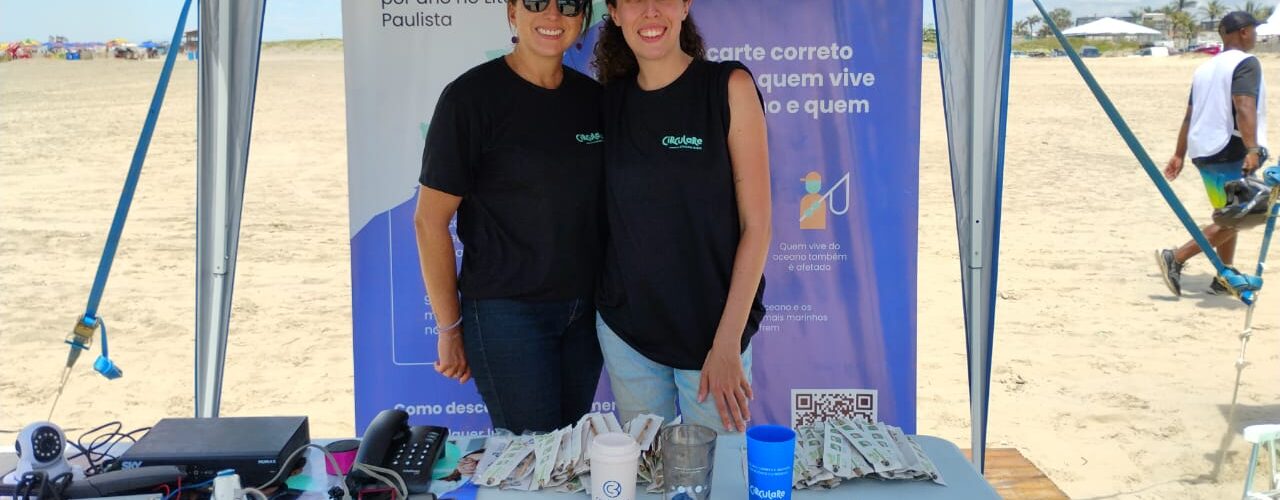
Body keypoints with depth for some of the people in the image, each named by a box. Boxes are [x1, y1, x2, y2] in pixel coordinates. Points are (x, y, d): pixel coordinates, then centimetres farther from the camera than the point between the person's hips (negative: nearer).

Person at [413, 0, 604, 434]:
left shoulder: (593, 98, 5)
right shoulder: (471, 96, -11)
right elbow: (430, 220, -9)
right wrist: (449, 328, -8)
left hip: (584, 311, 5)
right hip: (506, 311, -5)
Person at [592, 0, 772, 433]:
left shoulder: (729, 87, -9)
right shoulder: (610, 99, 2)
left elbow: (756, 223, -10)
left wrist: (727, 342, -15)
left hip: (712, 329, -3)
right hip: (624, 328, 3)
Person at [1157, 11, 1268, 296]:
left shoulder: (1205, 68, 16)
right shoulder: (1246, 63, -9)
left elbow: (1190, 116, 17)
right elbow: (1243, 108, -24)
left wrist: (1179, 154, 20)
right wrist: (1252, 149, -32)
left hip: (1203, 152, 9)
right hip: (1231, 152, -9)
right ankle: (1175, 258, -14)